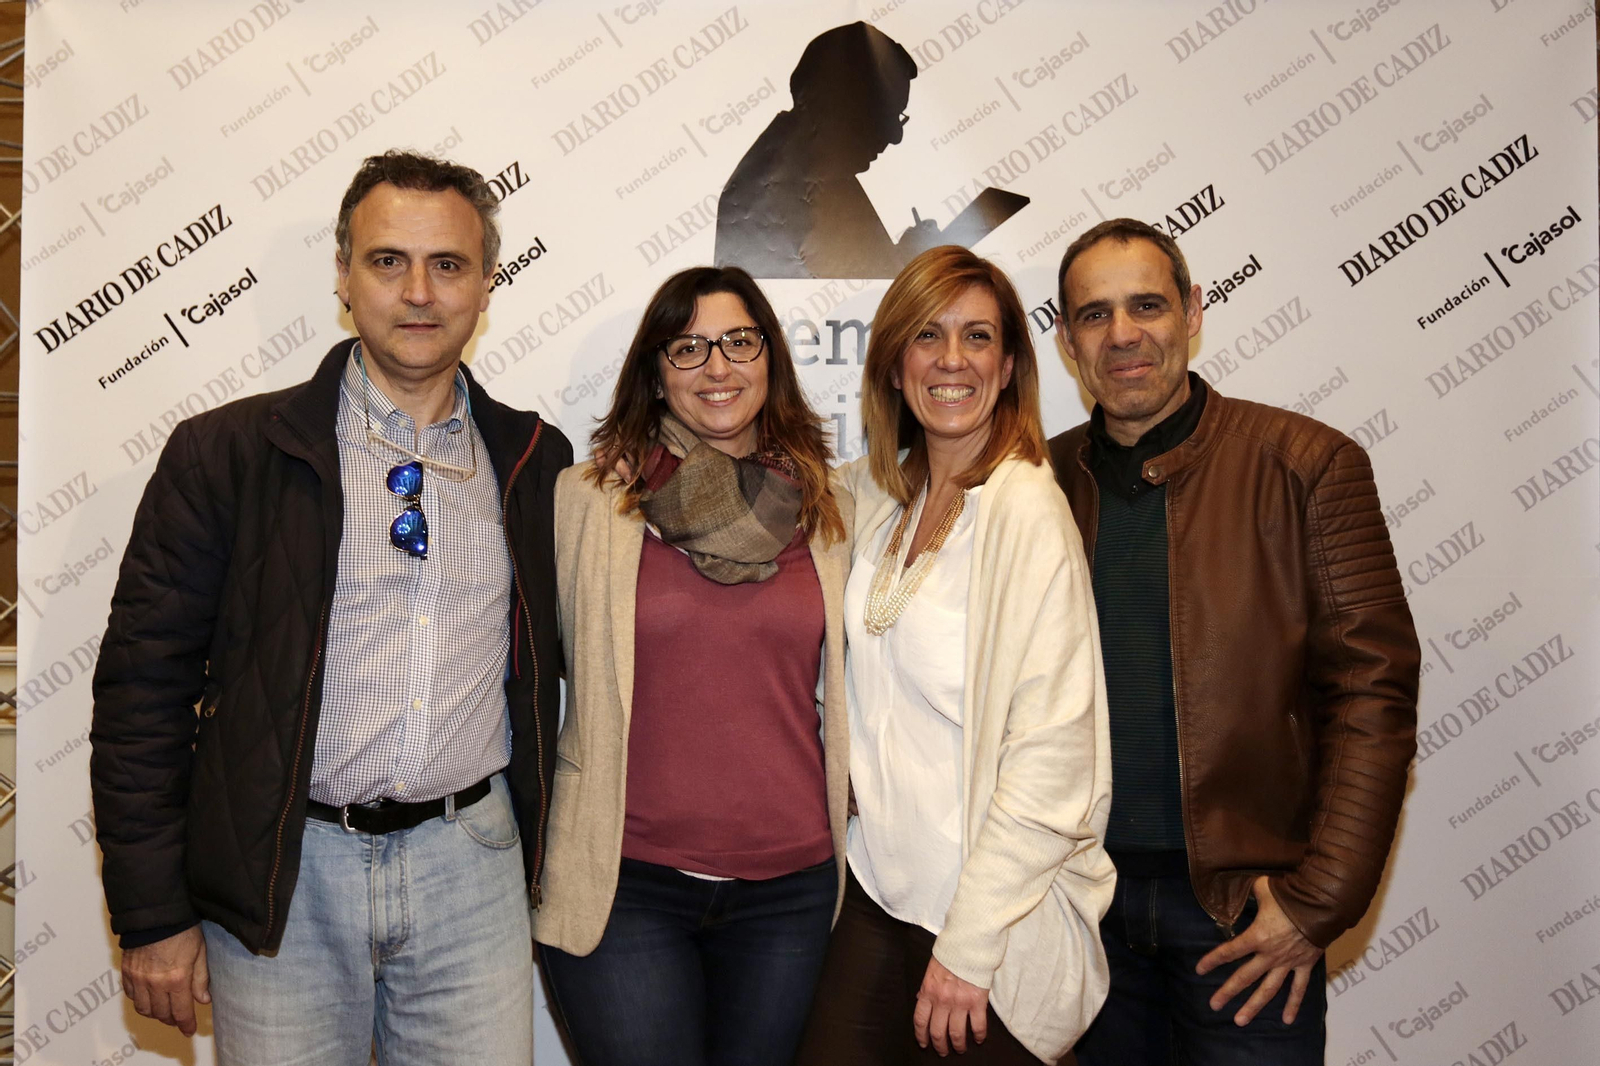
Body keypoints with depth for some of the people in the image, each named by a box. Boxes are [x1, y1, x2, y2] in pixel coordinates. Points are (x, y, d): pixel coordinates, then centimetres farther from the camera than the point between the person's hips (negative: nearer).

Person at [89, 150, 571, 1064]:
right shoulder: (226, 453, -4)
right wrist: (153, 916, -4)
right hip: (283, 875, -1)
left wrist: (541, 852, 11)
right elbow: (144, 685, -4)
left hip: (471, 860, 2)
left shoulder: (536, 460, 4)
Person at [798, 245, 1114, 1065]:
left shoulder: (1027, 509, -16)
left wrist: (969, 945, -17)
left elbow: (1053, 753, -19)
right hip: (881, 890, 6)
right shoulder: (876, 493, 4)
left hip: (1000, 921, -5)